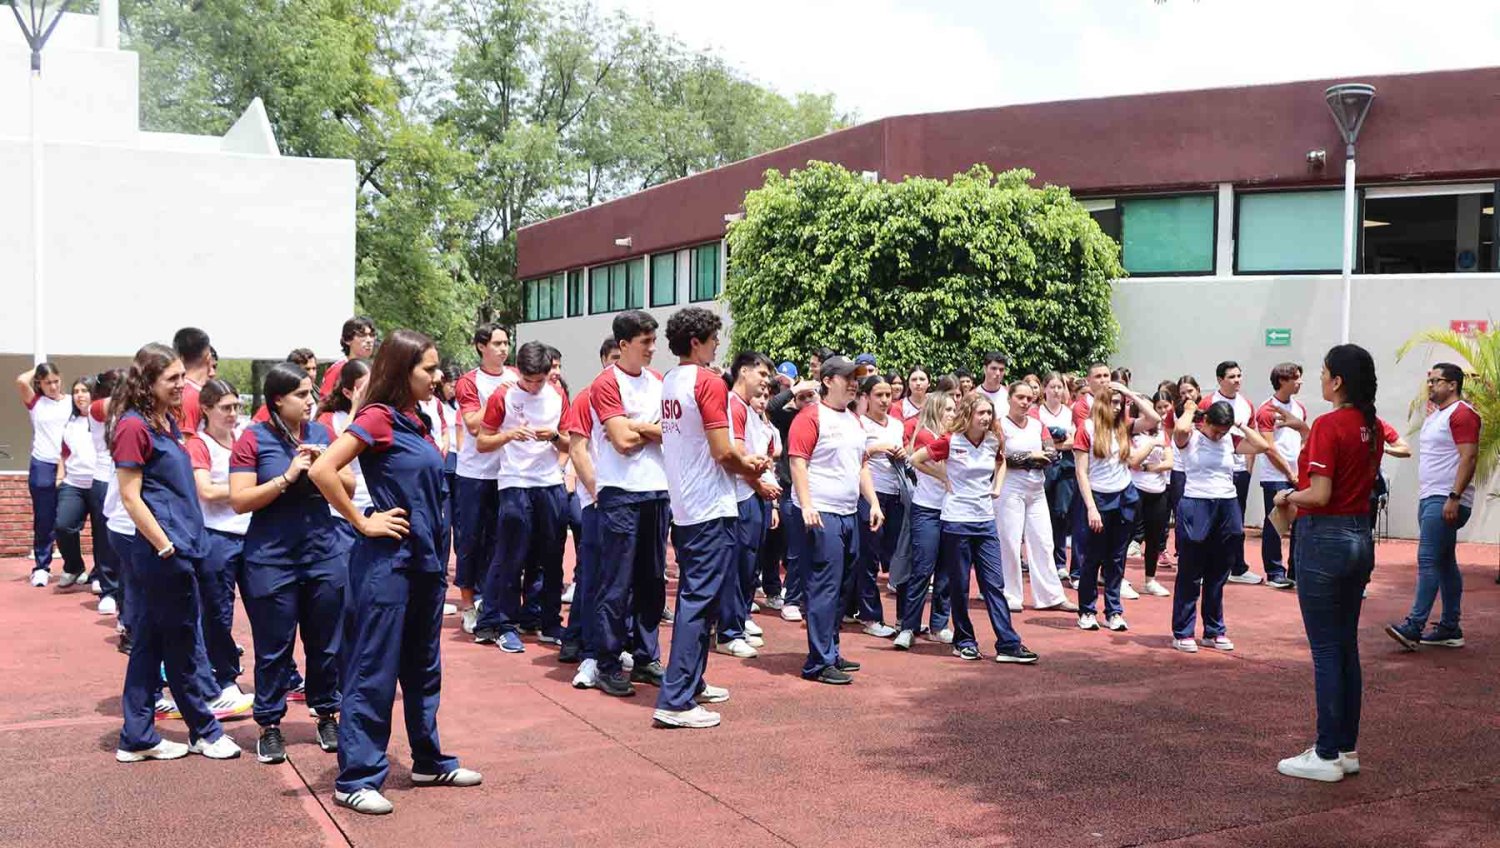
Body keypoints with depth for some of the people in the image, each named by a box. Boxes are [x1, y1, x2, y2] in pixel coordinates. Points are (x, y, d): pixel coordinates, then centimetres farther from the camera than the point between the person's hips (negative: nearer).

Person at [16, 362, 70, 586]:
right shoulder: (35, 402, 4)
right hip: (42, 467, 0)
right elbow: (21, 381, -13)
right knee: (43, 521, 4)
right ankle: (41, 567, 11)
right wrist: (37, 370, 5)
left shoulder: (71, 402, 6)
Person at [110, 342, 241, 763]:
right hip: (162, 553, -9)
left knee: (149, 642, 12)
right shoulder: (134, 426, -13)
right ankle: (205, 731, 18)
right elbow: (130, 496, -16)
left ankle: (137, 739, 20)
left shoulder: (166, 422, 13)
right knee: (183, 645, 4)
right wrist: (166, 548, -16)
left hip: (179, 547, 9)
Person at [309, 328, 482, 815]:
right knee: (375, 671, -1)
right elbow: (322, 470, -23)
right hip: (387, 561, -8)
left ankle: (429, 761, 29)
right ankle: (356, 779, 8)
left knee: (423, 668, 17)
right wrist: (363, 523, -16)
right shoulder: (378, 417, -12)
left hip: (425, 561, 8)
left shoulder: (417, 423, 12)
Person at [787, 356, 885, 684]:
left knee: (838, 586, 13)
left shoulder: (854, 419, 18)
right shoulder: (811, 417, -8)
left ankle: (830, 652, 22)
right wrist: (806, 506, -23)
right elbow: (798, 462, -15)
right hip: (821, 514, -8)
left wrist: (874, 503, 15)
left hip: (849, 513, 8)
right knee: (825, 587, -7)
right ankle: (819, 663, -3)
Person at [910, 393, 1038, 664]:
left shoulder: (993, 442, 4)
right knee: (959, 586, 5)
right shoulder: (950, 442, -10)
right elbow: (916, 459, -4)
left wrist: (997, 486, 11)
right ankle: (964, 641, 18)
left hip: (986, 521, 4)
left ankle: (1008, 645, 1)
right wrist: (943, 477, -4)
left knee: (995, 584, 2)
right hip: (957, 522, -4)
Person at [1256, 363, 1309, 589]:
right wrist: (1289, 473, -12)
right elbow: (1269, 448, -12)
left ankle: (1296, 572, 16)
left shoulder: (1299, 408, 12)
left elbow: (1307, 438, 20)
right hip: (1275, 477, -6)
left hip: (1298, 476, 6)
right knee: (1274, 525, 0)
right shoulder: (1266, 411, -8)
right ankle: (1275, 573, 8)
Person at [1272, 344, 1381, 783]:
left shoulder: (1328, 426, -17)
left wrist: (1288, 496, -3)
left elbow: (1319, 495, -21)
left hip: (1324, 538, -8)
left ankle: (1327, 755, 6)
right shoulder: (1372, 427, 8)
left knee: (1326, 650, -1)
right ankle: (1347, 748, 22)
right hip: (1360, 537, 8)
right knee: (1347, 647, 15)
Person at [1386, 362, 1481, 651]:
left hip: (1446, 500, -10)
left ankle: (1414, 627, -16)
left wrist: (1454, 497, -24)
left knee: (1428, 560, -14)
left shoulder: (1462, 414, -11)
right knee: (1445, 563, 11)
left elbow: (1469, 457, -19)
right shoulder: (1435, 415, 20)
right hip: (1430, 498, 10)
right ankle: (1450, 629, 15)